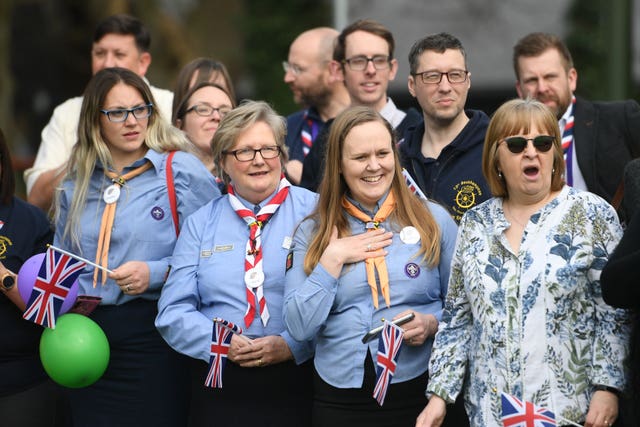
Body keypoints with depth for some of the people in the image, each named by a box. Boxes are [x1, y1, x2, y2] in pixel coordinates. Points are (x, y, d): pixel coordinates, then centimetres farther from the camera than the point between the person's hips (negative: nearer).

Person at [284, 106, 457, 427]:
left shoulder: (434, 221, 3)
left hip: (417, 391, 0)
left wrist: (432, 324, -13)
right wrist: (332, 259, -8)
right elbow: (299, 327, -3)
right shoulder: (312, 233, 5)